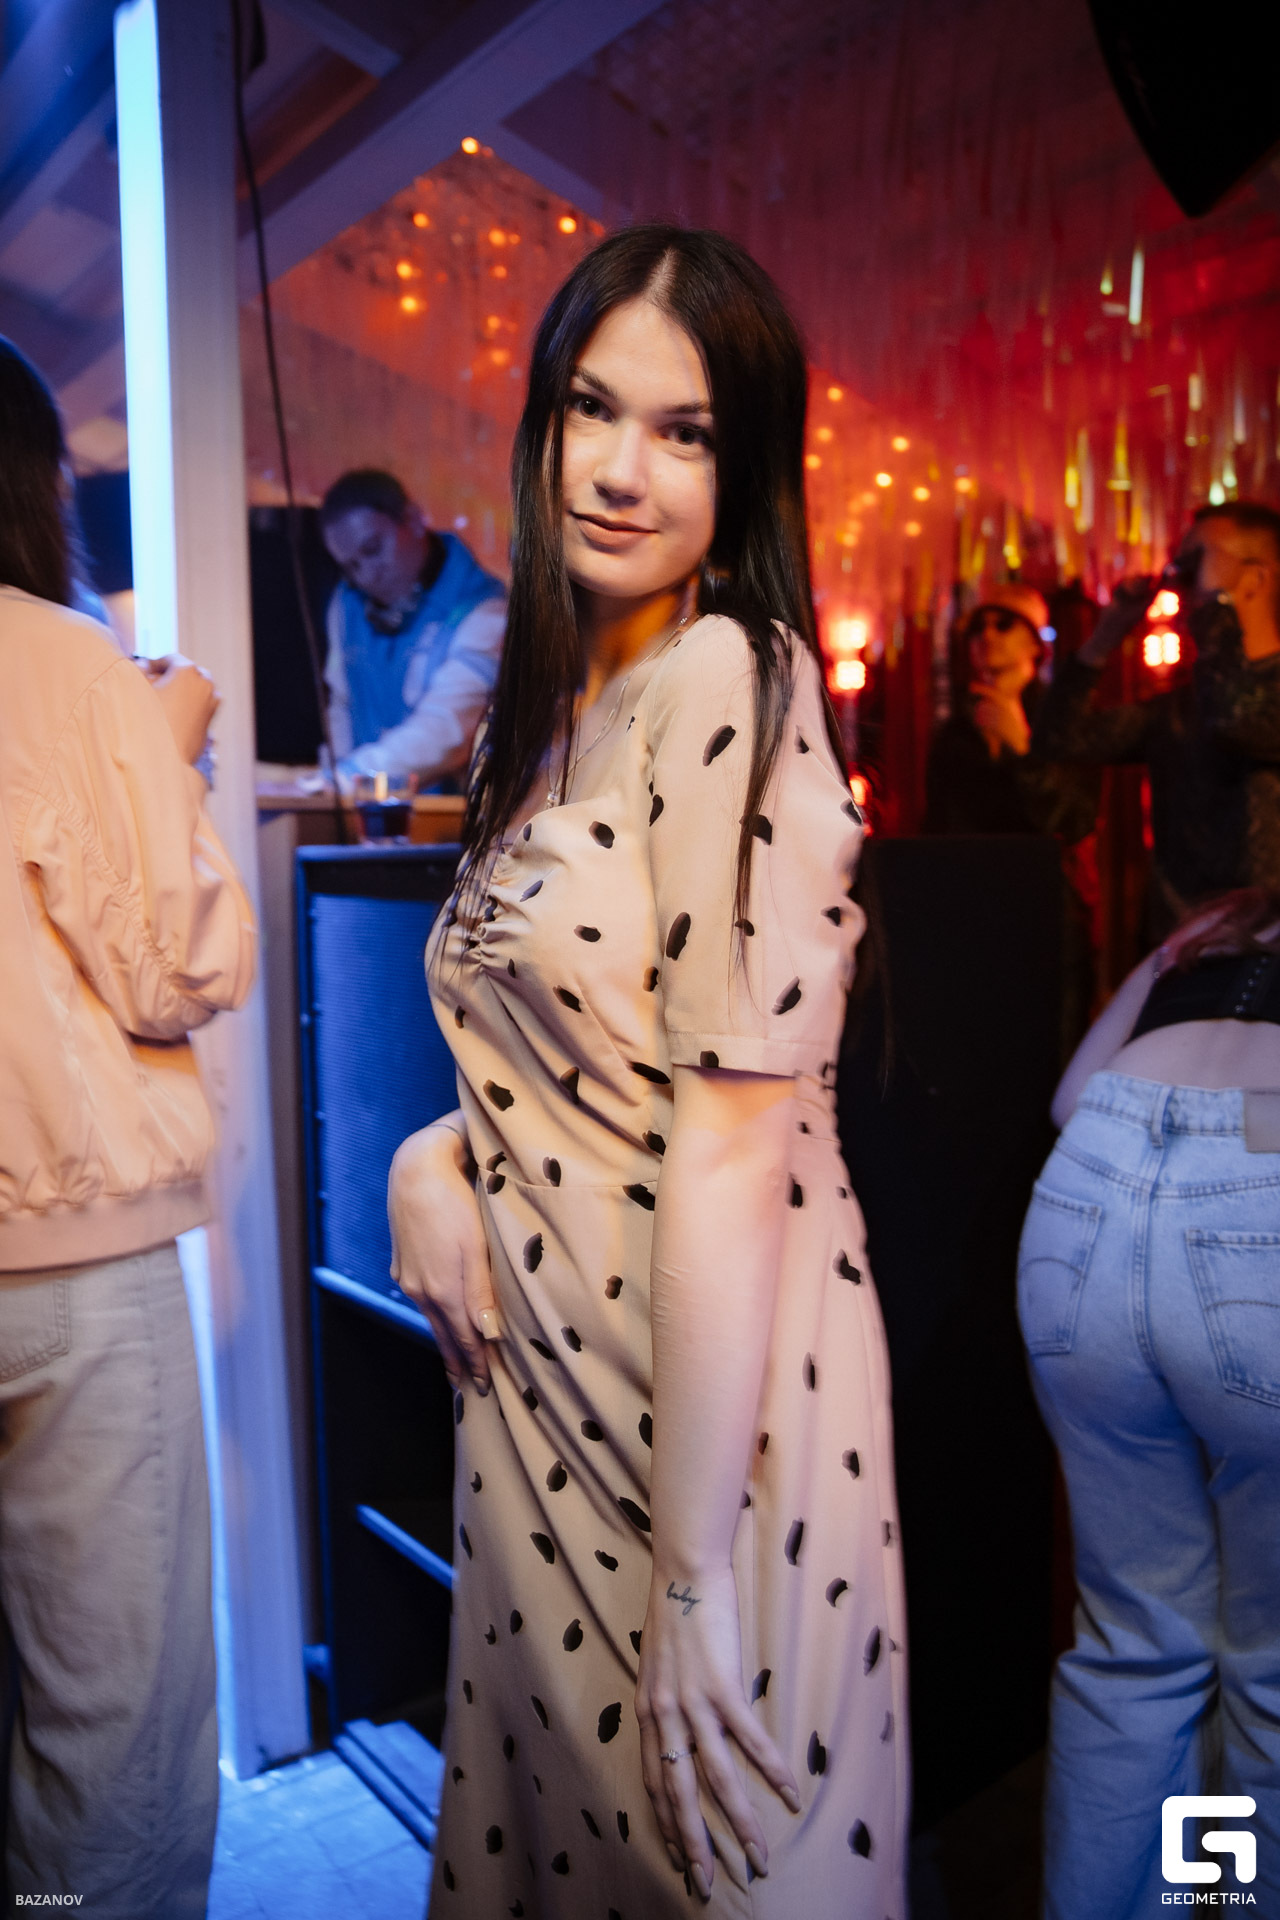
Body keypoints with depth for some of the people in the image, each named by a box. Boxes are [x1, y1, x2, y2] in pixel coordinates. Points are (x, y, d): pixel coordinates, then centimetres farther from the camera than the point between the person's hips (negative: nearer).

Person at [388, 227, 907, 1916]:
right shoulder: (568, 701, 8)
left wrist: (696, 1576, -17)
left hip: (711, 1384, -7)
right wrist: (439, 1156, -3)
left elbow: (736, 1138, -21)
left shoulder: (732, 679, -17)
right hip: (541, 1362, 8)